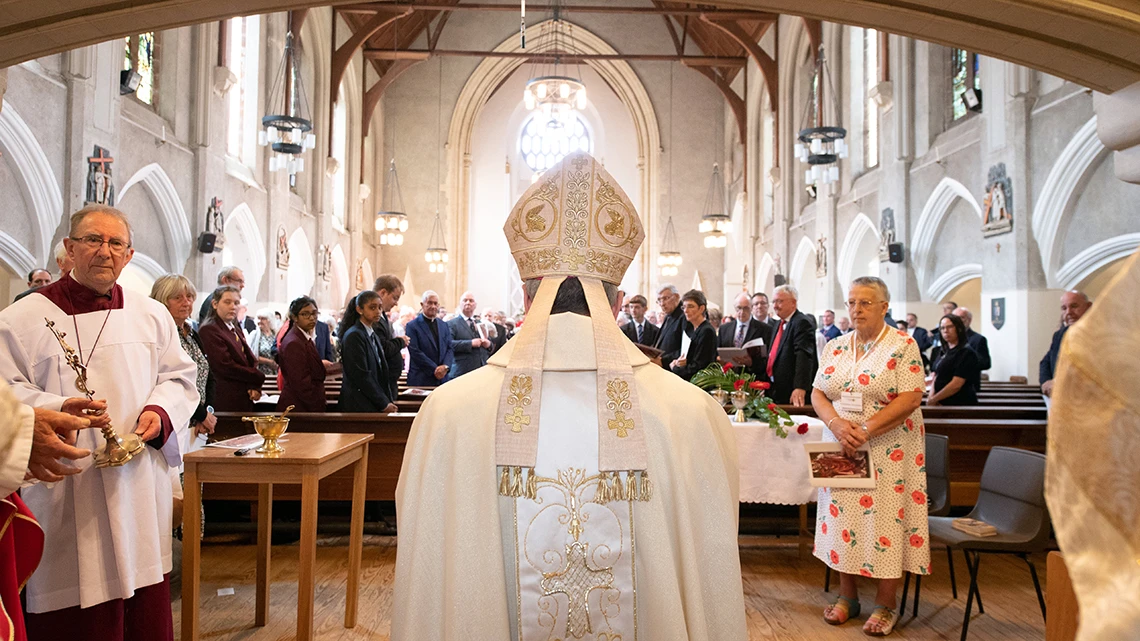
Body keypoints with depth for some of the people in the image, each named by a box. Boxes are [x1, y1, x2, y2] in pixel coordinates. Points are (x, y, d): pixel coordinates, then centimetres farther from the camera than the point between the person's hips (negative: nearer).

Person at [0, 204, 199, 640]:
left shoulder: (152, 316, 10)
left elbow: (179, 378, 12)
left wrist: (160, 413, -7)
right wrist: (57, 409, -20)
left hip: (139, 493, 3)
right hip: (65, 502, -3)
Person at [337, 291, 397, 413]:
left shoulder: (373, 335, 15)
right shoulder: (354, 335, -10)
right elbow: (361, 375, -15)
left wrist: (388, 400, 6)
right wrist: (384, 404, -12)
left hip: (375, 405, 8)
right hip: (359, 406, -8)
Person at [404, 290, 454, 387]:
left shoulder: (444, 326, 15)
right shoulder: (412, 326, -1)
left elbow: (449, 348, 11)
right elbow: (415, 352, -10)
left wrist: (445, 366, -9)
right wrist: (434, 369, -13)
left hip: (442, 378, 4)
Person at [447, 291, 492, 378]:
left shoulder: (480, 324, 21)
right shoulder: (451, 324, 1)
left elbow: (489, 342, 25)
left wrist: (488, 344, 1)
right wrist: (470, 343, -18)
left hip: (483, 371, 5)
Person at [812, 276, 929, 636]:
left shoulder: (902, 346, -6)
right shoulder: (835, 347, 8)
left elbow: (911, 398, -14)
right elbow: (818, 393, 6)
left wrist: (865, 430, -19)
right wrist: (837, 423, -15)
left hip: (887, 452, -4)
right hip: (841, 450, 4)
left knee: (884, 520, 1)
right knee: (843, 517, 9)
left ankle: (885, 605, 17)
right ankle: (847, 596, 24)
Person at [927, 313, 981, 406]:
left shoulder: (967, 353, -10)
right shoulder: (943, 351, 13)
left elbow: (956, 385, -17)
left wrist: (933, 399, -11)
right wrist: (931, 397, -6)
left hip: (961, 404, -7)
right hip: (942, 404, 7)